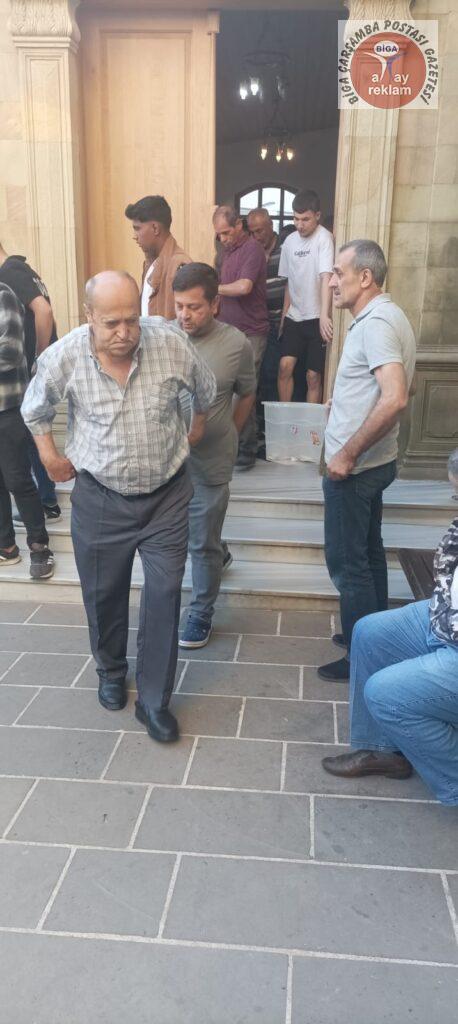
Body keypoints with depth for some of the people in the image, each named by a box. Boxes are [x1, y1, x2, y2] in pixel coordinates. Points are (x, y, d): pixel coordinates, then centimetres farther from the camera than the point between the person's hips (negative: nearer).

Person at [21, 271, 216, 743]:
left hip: (167, 494, 0)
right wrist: (50, 455, 8)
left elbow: (206, 389, 7)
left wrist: (196, 429, 19)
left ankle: (154, 700, 13)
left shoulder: (171, 344, -16)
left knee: (164, 593, -2)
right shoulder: (63, 357, -16)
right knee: (104, 592, 13)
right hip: (100, 497, 0)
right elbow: (34, 409, 6)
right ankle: (111, 672, 42)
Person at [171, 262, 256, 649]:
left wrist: (226, 436, 9)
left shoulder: (237, 344, -10)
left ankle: (201, 615, 26)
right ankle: (219, 554, 55)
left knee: (202, 543, 7)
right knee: (192, 531, 22)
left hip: (210, 460, -3)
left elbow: (247, 395, 6)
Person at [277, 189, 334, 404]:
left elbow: (326, 277, -27)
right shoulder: (290, 240, 6)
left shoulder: (324, 238, -14)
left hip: (316, 318, -5)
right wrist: (284, 314, 11)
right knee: (285, 366, -4)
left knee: (313, 376, 0)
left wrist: (324, 316, -38)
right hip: (294, 316, 5)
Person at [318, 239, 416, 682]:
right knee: (368, 551, 19)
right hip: (369, 462, 10)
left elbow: (395, 398, -32)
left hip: (354, 467, -10)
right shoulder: (381, 317, 11)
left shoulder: (376, 323, -20)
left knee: (346, 561, 0)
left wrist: (349, 453, -26)